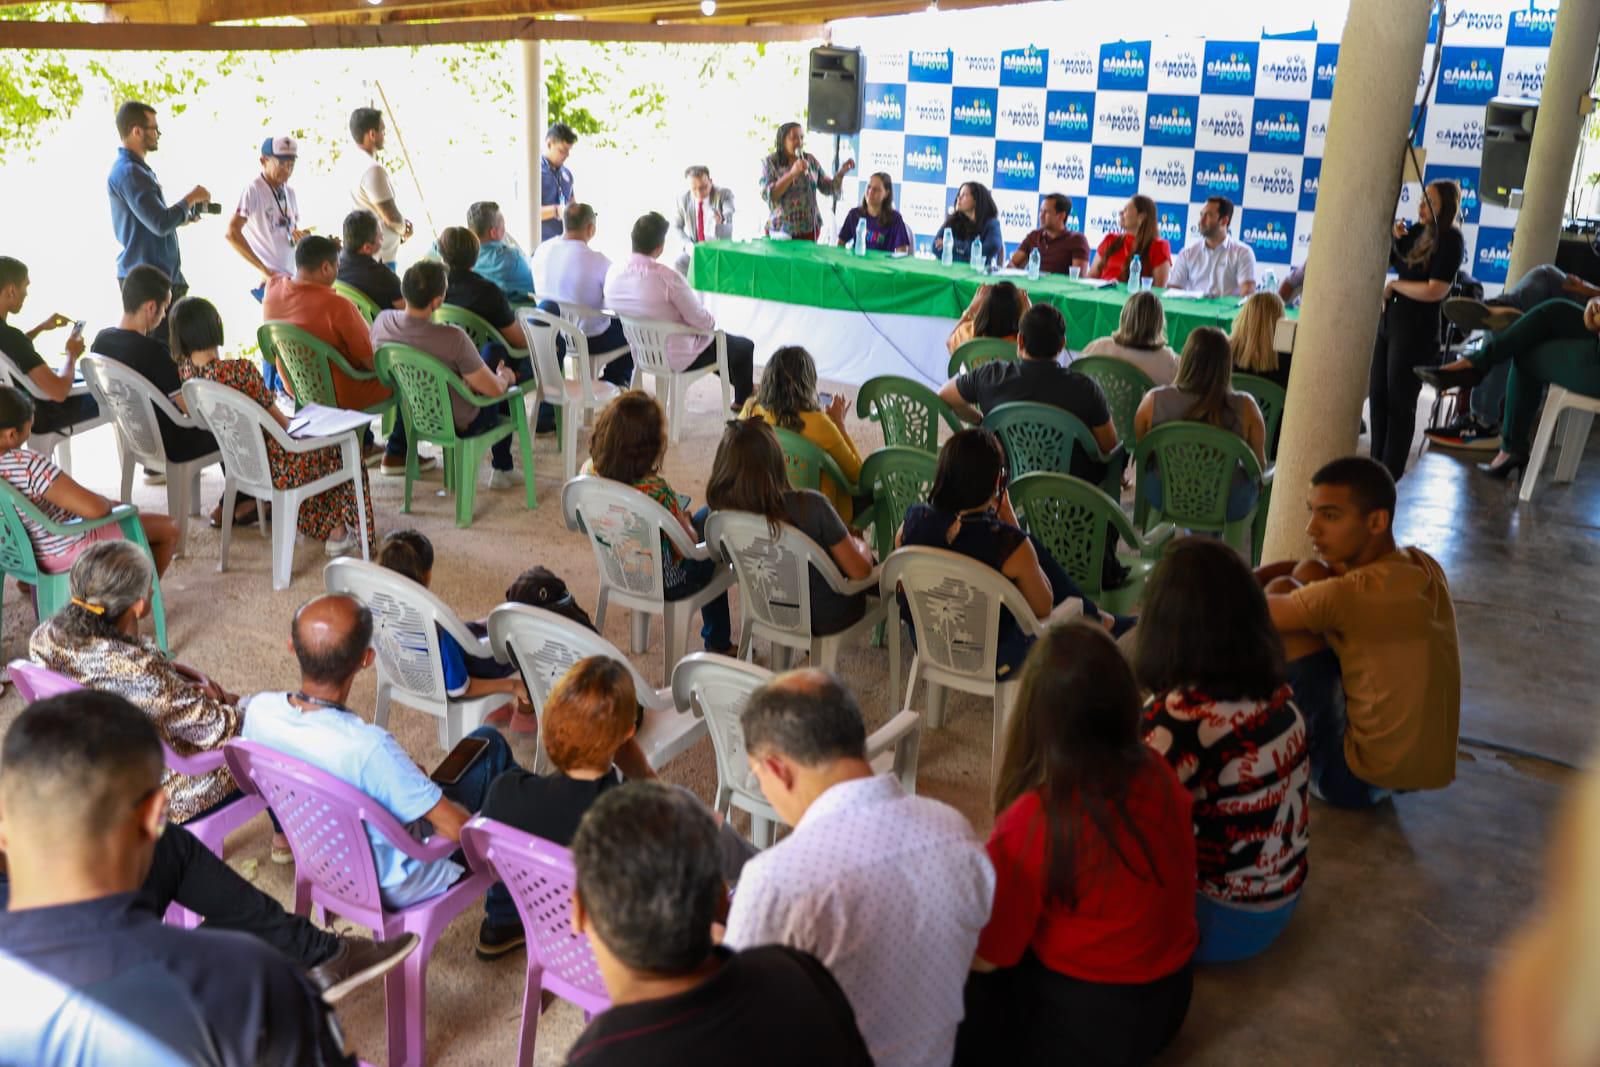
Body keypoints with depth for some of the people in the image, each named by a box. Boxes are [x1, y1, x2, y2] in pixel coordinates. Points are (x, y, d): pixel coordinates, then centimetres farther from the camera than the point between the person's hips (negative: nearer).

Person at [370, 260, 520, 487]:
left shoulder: (382, 321, -18)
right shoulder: (452, 338, -38)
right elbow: (495, 389, -27)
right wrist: (504, 376, -1)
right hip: (460, 425, -6)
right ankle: (501, 470, 35)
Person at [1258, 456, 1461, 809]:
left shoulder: (1358, 594, -27)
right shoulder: (1421, 565, -1)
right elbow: (1308, 569, 11)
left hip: (1360, 779, -8)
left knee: (1281, 593, -8)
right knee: (1308, 574, 8)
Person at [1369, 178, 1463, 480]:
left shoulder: (1450, 240, -11)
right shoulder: (1416, 232, 8)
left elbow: (1435, 291, -20)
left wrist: (1394, 285, -9)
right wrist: (1390, 238, 0)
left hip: (1416, 330, -7)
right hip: (1389, 321, 7)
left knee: (1399, 401, 1)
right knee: (1378, 396, 10)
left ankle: (1390, 472, 11)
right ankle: (1376, 463, 21)